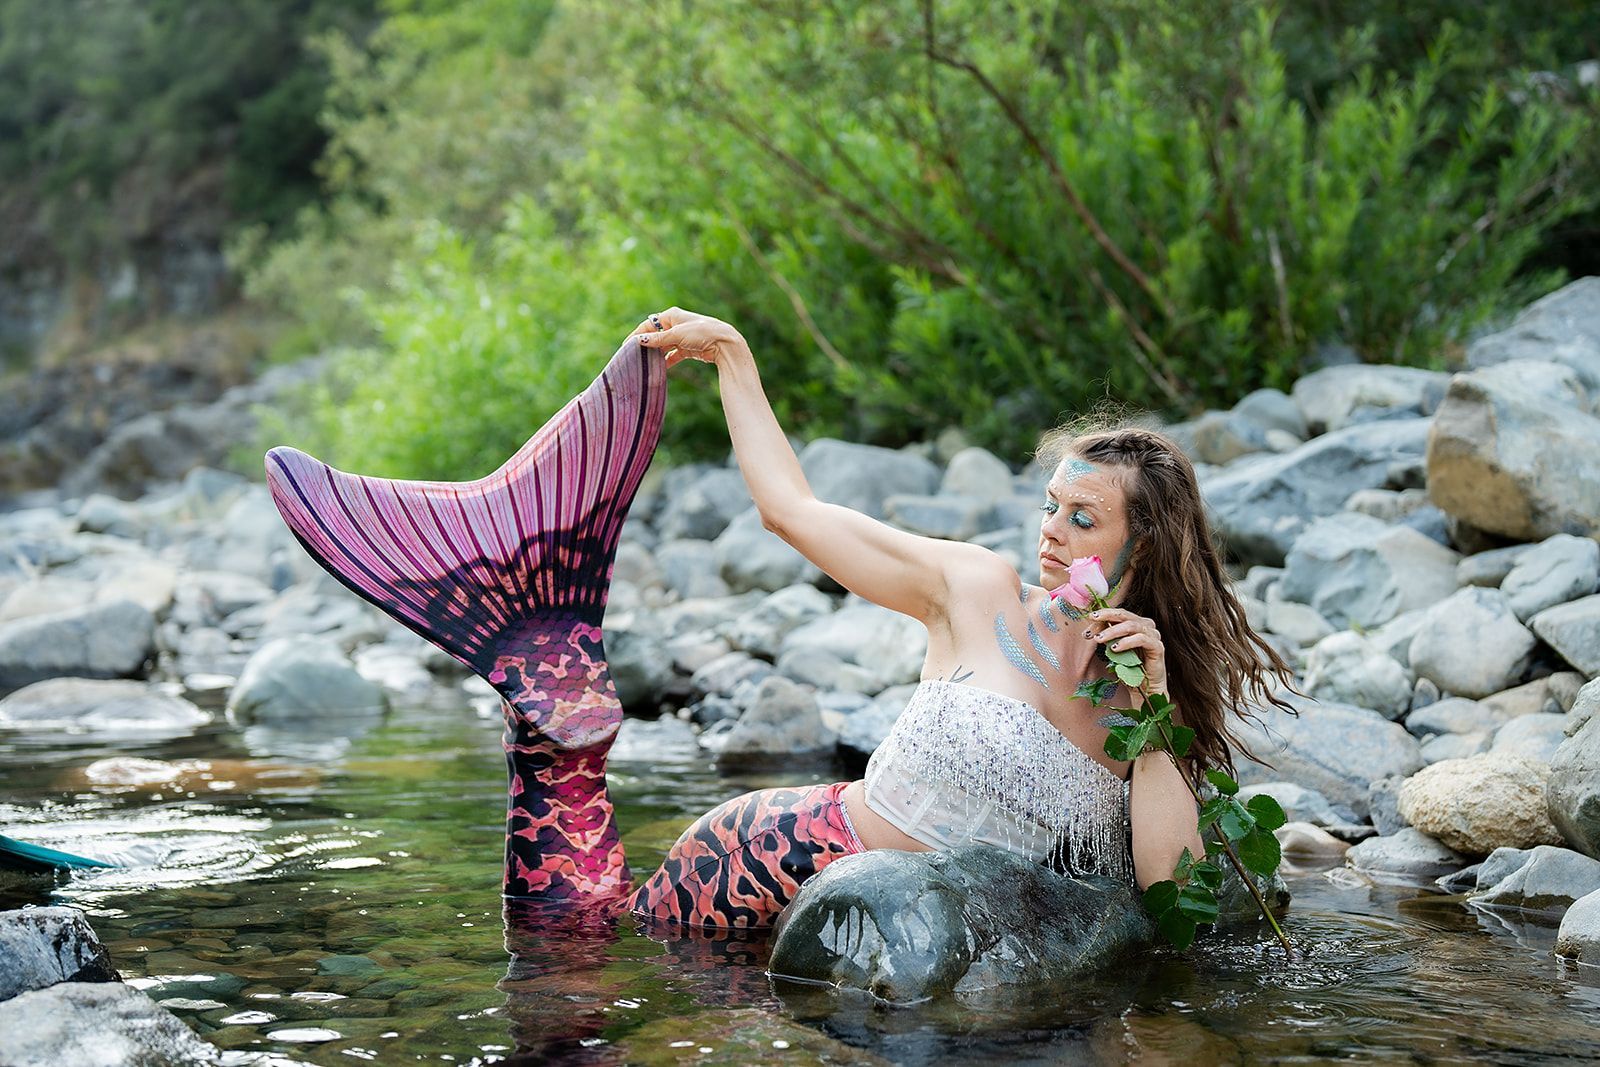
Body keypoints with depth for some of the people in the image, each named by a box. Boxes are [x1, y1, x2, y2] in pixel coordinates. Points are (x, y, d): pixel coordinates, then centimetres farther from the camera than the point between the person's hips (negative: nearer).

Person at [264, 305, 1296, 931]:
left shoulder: (1147, 697, -2)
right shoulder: (981, 592, -6)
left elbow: (1166, 884, -13)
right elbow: (795, 509, -1)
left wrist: (1157, 708, -20)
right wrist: (732, 352, -2)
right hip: (806, 854, -1)